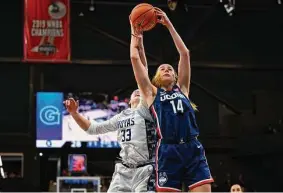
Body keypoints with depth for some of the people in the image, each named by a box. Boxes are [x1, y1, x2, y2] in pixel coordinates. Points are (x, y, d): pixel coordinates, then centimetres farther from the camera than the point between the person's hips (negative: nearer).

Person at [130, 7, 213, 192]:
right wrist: (135, 34, 24)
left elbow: (185, 53, 19)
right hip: (168, 151, -2)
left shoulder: (182, 89, 22)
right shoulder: (152, 93, 17)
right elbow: (135, 58, 13)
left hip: (193, 149, 2)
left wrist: (169, 25, 20)